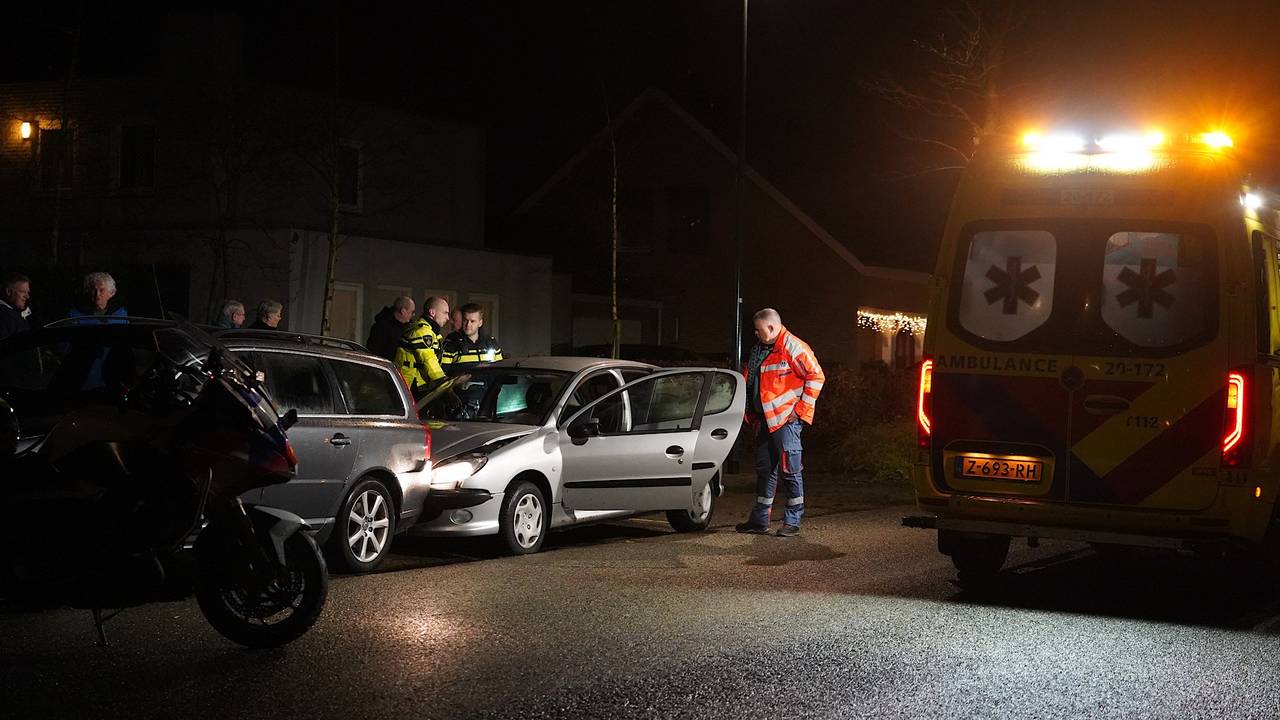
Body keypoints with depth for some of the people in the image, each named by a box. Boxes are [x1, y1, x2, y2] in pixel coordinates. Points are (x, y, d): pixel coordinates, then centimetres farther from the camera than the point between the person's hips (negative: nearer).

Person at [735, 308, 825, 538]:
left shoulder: (792, 347, -12)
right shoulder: (760, 349, 15)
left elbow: (816, 376, -15)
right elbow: (750, 380, 27)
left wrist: (801, 409, -15)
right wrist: (752, 414, 18)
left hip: (786, 419, -9)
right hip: (764, 420, 9)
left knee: (790, 470, -5)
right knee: (764, 469, 13)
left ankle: (792, 522, 0)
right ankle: (760, 519, 21)